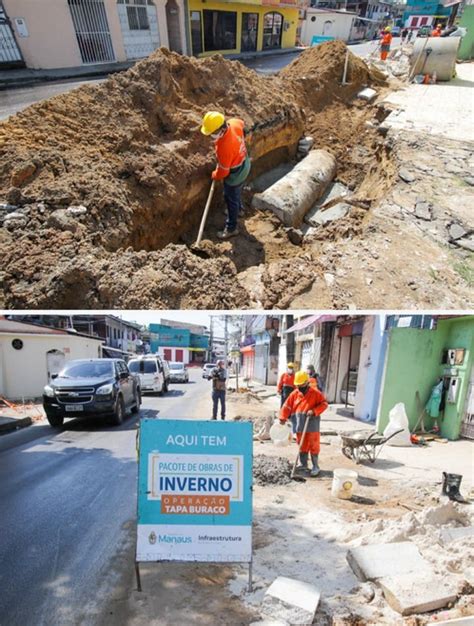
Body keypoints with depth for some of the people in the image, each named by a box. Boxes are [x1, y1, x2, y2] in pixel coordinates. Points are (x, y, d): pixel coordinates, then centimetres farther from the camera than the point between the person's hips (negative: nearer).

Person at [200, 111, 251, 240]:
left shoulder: (224, 147, -41)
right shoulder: (234, 123, -19)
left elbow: (223, 171, -27)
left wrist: (215, 175, -5)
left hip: (235, 174, -8)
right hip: (245, 163, 8)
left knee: (231, 199, 11)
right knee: (236, 193, 33)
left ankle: (231, 229, 28)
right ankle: (238, 209, 60)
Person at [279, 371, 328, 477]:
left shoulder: (315, 393, -5)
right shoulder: (294, 394, 5)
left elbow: (324, 403, -7)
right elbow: (287, 406, 7)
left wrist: (314, 411, -19)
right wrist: (283, 418, 2)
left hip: (312, 425, -4)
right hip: (300, 425, 4)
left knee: (313, 446, 2)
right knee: (302, 446, 12)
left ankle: (315, 467, 14)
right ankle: (303, 465, 25)